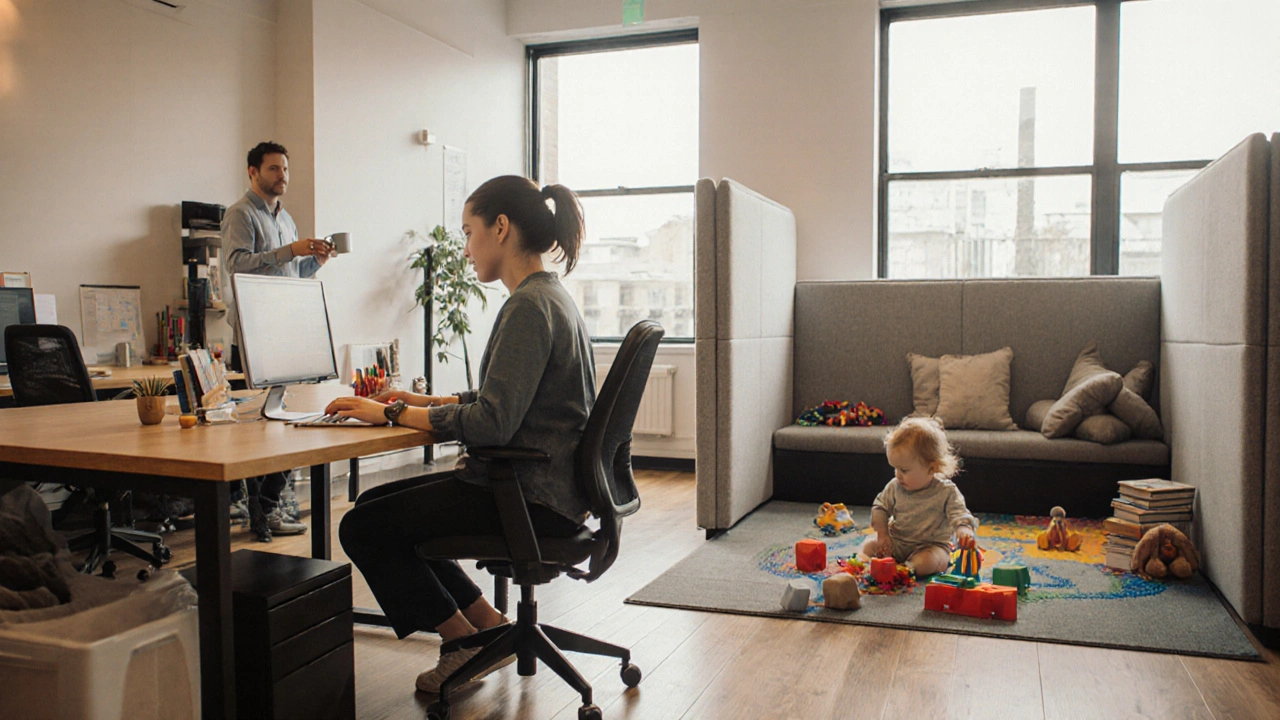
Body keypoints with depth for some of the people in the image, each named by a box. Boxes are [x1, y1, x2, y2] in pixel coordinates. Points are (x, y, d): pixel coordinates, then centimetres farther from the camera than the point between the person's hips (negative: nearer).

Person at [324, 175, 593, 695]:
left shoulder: (529, 306, -20)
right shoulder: (549, 297, 12)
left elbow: (491, 423, -26)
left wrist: (393, 414, -16)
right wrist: (427, 402, 13)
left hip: (536, 500, -10)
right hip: (534, 482, 10)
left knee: (362, 529, -4)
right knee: (376, 504, 17)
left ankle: (467, 639, 9)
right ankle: (489, 624, 17)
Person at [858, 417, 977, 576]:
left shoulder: (947, 492, -13)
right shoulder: (895, 487, -2)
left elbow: (959, 515, -20)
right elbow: (880, 507, 9)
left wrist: (964, 530, -44)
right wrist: (882, 534, -4)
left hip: (932, 546, -4)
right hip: (897, 542, 4)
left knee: (925, 563, -35)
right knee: (868, 546, -14)